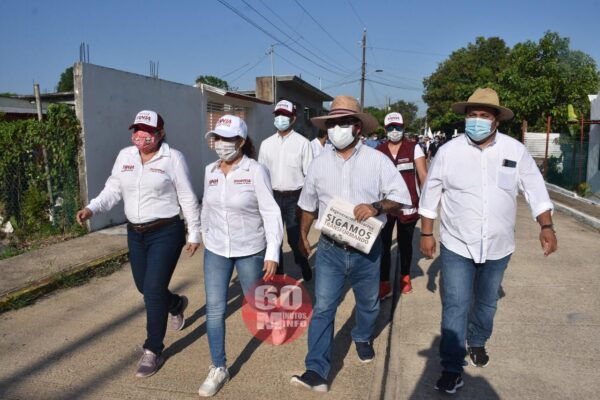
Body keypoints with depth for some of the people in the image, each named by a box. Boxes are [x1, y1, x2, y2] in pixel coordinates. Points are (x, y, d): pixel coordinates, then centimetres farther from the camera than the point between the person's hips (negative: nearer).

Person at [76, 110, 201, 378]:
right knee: (144, 287, 16)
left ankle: (153, 351, 11)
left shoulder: (173, 158, -9)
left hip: (166, 232, -6)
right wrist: (91, 208, -15)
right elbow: (113, 190, 4)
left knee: (153, 290, -7)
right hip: (135, 233, 6)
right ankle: (177, 304, 49)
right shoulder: (125, 156, 5)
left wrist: (194, 234, -4)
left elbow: (187, 199, -6)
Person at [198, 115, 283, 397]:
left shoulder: (256, 171, -15)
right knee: (214, 309, 2)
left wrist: (272, 254, -19)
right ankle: (218, 368, 16)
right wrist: (206, 238, 19)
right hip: (215, 251, 4)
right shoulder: (210, 171, 0)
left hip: (250, 250, -3)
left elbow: (271, 213, -15)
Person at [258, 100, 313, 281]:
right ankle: (276, 273, 28)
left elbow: (309, 173, -5)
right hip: (272, 196, 4)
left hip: (295, 197, -4)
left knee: (295, 238, 0)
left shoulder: (302, 143, -3)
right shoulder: (266, 144, 8)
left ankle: (304, 268, 28)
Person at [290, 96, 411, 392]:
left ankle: (363, 338, 49)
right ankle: (316, 371, 2)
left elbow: (401, 197, -7)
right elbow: (308, 204, 14)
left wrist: (376, 207, -25)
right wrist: (303, 235, 18)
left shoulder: (377, 160, -6)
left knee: (368, 303, 20)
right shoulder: (319, 163, 2)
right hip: (330, 249, 1)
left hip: (366, 249, 0)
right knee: (322, 307, -4)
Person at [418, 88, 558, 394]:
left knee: (486, 303, 20)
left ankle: (477, 342, 46)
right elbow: (430, 194, -2)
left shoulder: (516, 151, -5)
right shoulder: (448, 151, -8)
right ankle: (452, 367, 12)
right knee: (455, 307, -2)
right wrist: (426, 233, -1)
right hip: (457, 245, -2)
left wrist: (546, 226, -7)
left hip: (498, 246, 2)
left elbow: (535, 189, 2)